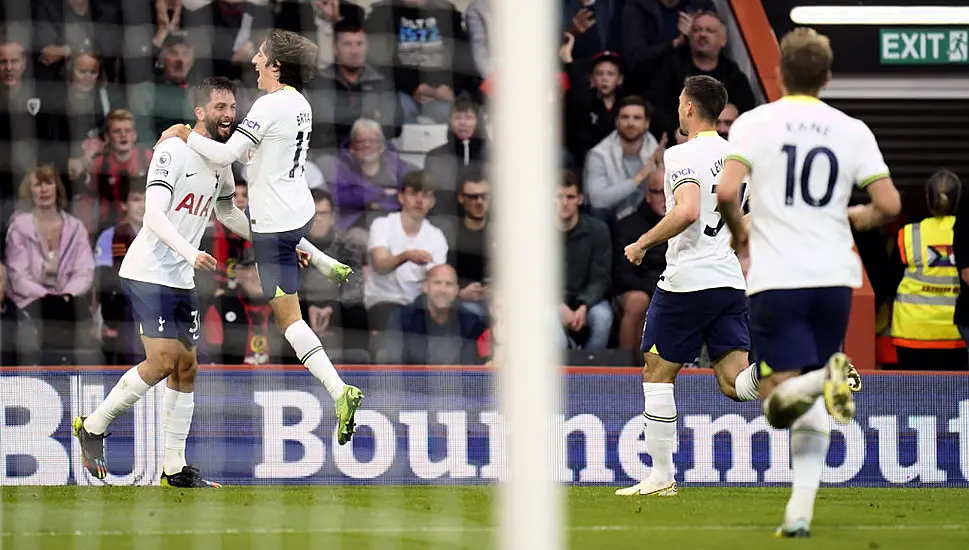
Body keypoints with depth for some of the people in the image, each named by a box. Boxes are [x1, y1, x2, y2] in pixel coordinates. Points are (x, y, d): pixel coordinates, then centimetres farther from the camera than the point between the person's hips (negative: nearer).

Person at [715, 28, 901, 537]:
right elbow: (889, 206, 1)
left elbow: (726, 193, -13)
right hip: (834, 278, 3)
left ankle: (824, 378, -37)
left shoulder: (755, 122, 0)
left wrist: (738, 229, 8)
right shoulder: (852, 131, 6)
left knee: (779, 406, -6)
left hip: (776, 280, -3)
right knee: (813, 410, 14)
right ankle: (800, 511, 3)